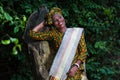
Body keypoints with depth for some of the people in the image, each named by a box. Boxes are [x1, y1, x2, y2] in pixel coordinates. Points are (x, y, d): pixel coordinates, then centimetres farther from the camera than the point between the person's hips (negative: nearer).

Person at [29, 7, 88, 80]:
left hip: (76, 70, -1)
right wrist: (45, 22, 10)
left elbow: (84, 52, 2)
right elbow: (33, 34, 2)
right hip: (60, 71, 1)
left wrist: (75, 66, -11)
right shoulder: (53, 34, 4)